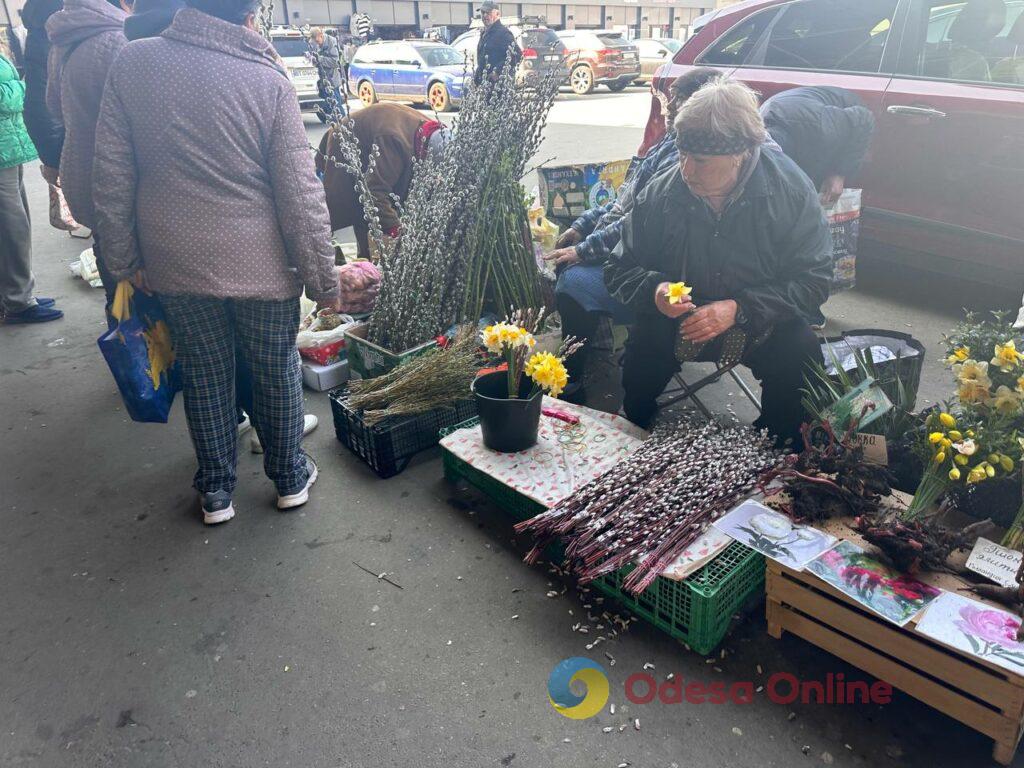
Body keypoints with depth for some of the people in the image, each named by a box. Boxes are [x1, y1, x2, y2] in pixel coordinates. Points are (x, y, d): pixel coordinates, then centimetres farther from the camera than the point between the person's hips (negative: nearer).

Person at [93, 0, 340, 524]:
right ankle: (290, 477, 32)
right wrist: (323, 280, -5)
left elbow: (112, 175, 0)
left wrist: (124, 261, 10)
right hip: (262, 264, -2)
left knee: (204, 376, 16)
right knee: (276, 372, 15)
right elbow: (300, 195, -13)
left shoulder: (131, 62, -3)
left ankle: (215, 491, 30)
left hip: (174, 263, 3)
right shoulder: (268, 81, -13)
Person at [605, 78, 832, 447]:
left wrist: (740, 309, -27)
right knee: (643, 344, -31)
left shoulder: (792, 190, -13)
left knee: (801, 354, -29)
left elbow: (813, 279, -13)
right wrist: (653, 289, -25)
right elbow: (619, 269, -1)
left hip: (759, 320, 0)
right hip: (676, 320, 0)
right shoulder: (660, 194, -11)